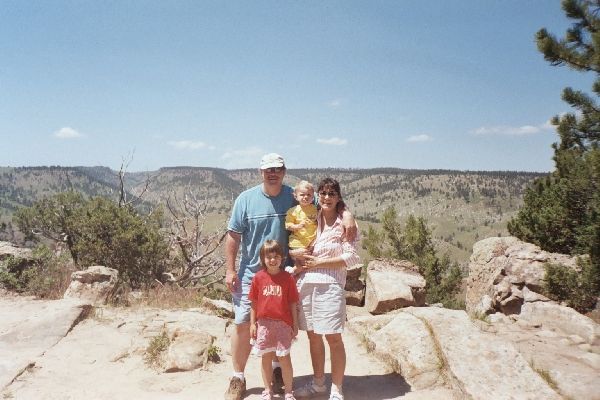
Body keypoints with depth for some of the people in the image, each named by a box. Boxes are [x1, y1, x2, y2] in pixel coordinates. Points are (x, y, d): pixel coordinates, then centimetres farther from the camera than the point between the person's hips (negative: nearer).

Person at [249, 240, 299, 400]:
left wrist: (295, 325, 1)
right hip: (264, 323, 2)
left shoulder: (287, 278, -5)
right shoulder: (258, 277, -1)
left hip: (283, 323, -2)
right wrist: (252, 323, 4)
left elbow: (292, 304, 0)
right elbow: (254, 303, 4)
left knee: (284, 358, 3)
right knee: (266, 357, 13)